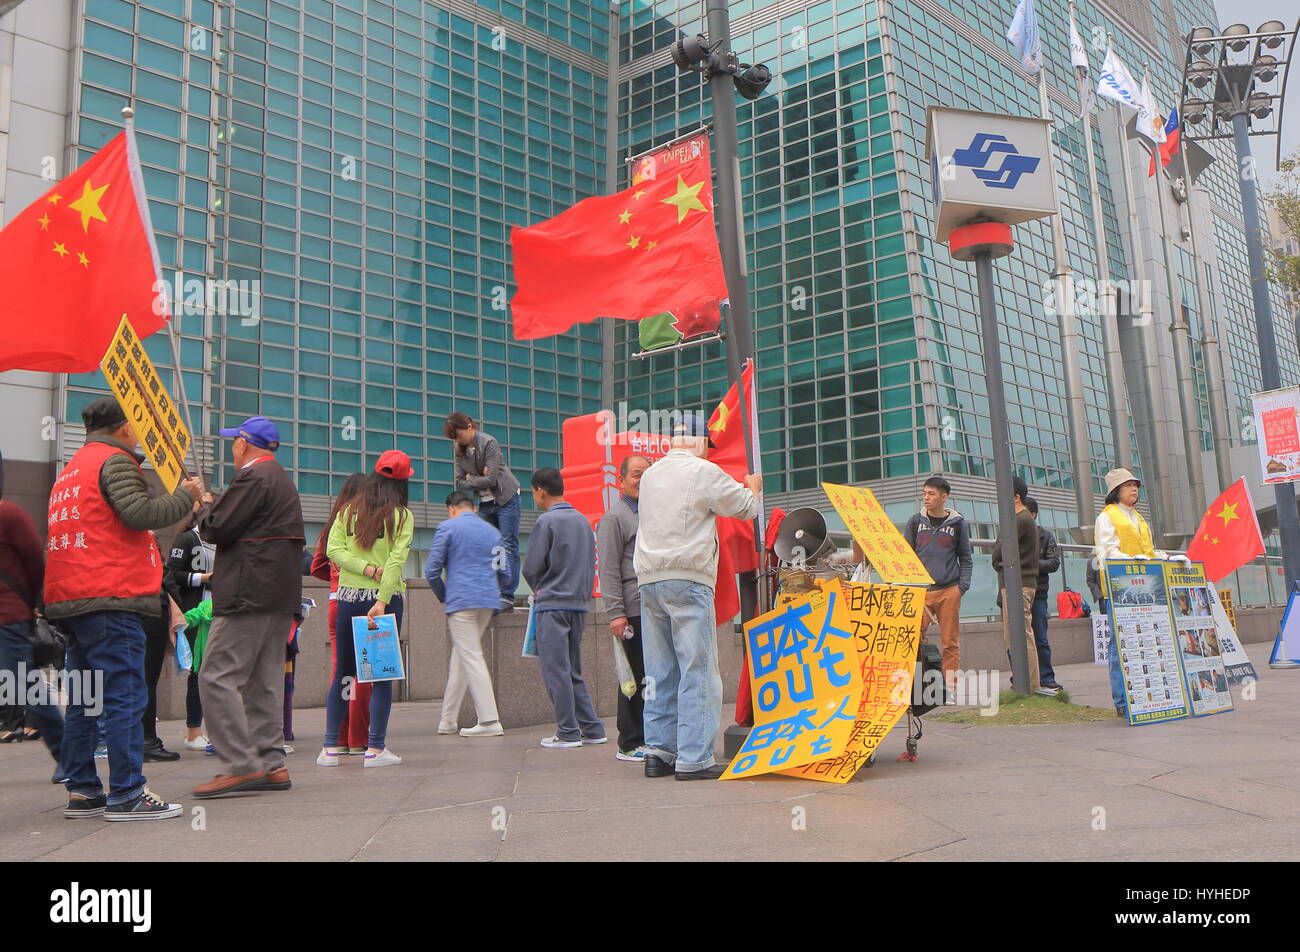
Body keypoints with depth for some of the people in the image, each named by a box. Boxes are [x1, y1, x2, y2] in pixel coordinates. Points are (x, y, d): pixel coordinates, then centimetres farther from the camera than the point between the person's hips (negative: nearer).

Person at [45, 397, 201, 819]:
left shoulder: (70, 469, 23)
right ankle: (126, 793, -8)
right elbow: (140, 513, -17)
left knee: (83, 701, 12)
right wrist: (185, 495, -6)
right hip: (110, 598, -9)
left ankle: (82, 792, 15)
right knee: (125, 697, -8)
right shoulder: (115, 461, -6)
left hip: (69, 600, 9)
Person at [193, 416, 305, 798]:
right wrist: (215, 507, 16)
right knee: (264, 681, 11)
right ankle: (271, 764, 12)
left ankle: (241, 764, -10)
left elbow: (217, 529, -14)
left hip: (250, 594, -10)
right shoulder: (282, 480, 22)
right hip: (280, 596, 10)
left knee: (217, 678, -8)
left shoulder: (253, 478, -11)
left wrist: (206, 505, 5)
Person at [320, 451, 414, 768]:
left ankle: (330, 747, 12)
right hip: (385, 599, -3)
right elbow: (397, 560, -14)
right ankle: (376, 749, 2)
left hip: (348, 597, 3)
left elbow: (333, 549, -2)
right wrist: (382, 601, -18)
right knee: (382, 674, 2)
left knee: (342, 673, 11)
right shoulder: (402, 516, -3)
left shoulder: (348, 511, 7)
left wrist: (367, 569, -7)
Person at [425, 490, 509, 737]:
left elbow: (432, 570, -2)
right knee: (461, 655, 15)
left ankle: (490, 721, -11)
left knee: (472, 658, -6)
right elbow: (505, 572, 14)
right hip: (489, 602, 6)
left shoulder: (448, 527, 1)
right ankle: (447, 720, 19)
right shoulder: (492, 531, 16)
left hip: (461, 601, -6)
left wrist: (443, 597, 11)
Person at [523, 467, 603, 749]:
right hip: (579, 603, 7)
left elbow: (531, 567, -10)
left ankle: (568, 732, 1)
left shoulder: (546, 521, -10)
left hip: (553, 604, -7)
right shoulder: (583, 520, 12)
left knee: (556, 670, -1)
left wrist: (538, 589, 8)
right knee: (573, 669, 14)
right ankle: (592, 729, 14)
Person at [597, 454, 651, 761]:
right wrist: (616, 613, -14)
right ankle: (630, 744, 6)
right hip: (634, 610, -7)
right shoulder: (614, 517, -1)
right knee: (635, 677, -3)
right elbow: (608, 571, -7)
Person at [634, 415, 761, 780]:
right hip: (688, 578, -7)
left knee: (660, 672, 10)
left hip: (648, 578, 7)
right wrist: (754, 487, 28)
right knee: (697, 670, -3)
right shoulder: (704, 471, -4)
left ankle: (658, 752, 13)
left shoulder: (651, 474, 16)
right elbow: (745, 508, 5)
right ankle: (693, 759, -4)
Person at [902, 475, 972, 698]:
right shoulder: (915, 522, 9)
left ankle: (951, 688, 9)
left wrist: (963, 586, -1)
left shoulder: (958, 523, 7)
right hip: (920, 590, 1)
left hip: (949, 590, 0)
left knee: (951, 642, 3)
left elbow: (965, 558, 11)